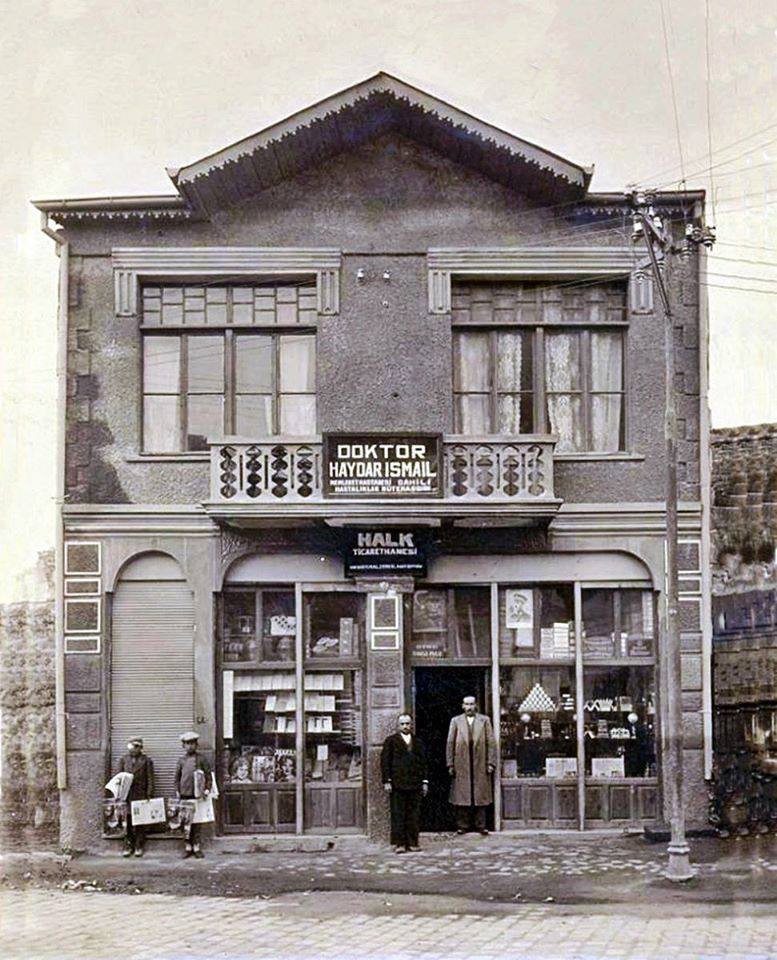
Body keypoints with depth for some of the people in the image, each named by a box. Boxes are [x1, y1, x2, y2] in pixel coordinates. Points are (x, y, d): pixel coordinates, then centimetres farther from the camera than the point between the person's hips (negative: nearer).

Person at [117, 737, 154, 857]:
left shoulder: (146, 761, 5)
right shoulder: (123, 760, 12)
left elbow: (150, 780, 2)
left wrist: (149, 795, -6)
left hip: (141, 795, -2)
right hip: (127, 796, 2)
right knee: (128, 822, 1)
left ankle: (139, 847, 8)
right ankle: (128, 846, 8)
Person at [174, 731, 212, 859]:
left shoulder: (201, 759, 3)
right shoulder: (181, 760, 9)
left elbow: (208, 775, 3)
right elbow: (177, 777, 11)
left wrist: (207, 790, -6)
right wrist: (177, 792, 2)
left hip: (197, 795, -2)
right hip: (185, 795, 2)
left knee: (197, 822, 1)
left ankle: (197, 847, 6)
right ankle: (188, 847, 9)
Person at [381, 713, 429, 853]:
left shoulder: (418, 742, 16)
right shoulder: (391, 741, 6)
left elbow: (423, 763, 16)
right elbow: (385, 762, 1)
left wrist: (424, 781, 9)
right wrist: (387, 781, -7)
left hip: (415, 784, 3)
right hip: (397, 784, -3)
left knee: (413, 815, 3)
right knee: (398, 815, -3)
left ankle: (412, 843, 7)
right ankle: (399, 843, 0)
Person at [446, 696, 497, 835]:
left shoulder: (484, 720, 7)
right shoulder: (456, 721, 8)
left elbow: (491, 743, 4)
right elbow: (450, 744, 6)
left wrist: (491, 763, -3)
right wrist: (450, 764, 0)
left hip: (480, 765, 0)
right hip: (461, 765, 0)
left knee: (481, 796, 2)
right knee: (461, 797, 0)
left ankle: (481, 826, 8)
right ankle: (462, 825, 7)